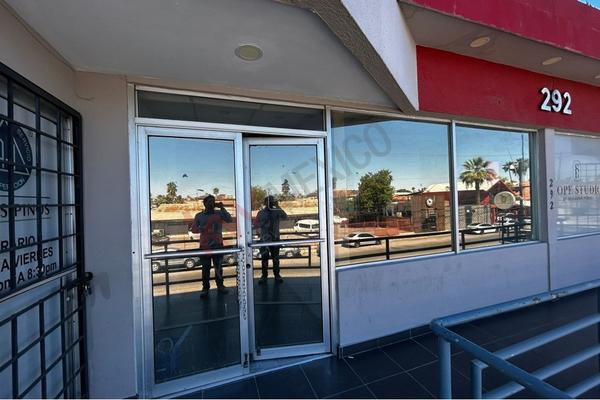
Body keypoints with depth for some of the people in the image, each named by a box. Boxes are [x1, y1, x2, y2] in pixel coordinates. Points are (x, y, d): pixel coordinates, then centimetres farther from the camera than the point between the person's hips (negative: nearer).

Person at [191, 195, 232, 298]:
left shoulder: (219, 213, 4)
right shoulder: (199, 216, 4)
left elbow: (230, 219, -10)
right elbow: (193, 229, 1)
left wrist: (222, 208, -15)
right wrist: (203, 229, -18)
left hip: (218, 245, 1)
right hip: (204, 246, -1)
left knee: (219, 267, 9)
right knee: (205, 268, 3)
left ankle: (220, 285, 22)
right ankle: (205, 288, 15)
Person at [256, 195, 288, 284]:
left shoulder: (277, 211, 2)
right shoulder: (261, 212, 0)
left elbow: (285, 217, -14)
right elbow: (258, 224, -3)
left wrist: (278, 207, -19)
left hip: (275, 238, 1)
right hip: (264, 239, -1)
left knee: (276, 257, 7)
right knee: (264, 257, 3)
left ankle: (277, 274, 17)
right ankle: (264, 275, 15)